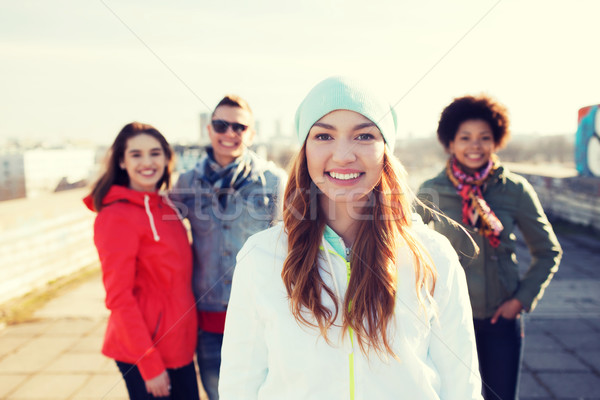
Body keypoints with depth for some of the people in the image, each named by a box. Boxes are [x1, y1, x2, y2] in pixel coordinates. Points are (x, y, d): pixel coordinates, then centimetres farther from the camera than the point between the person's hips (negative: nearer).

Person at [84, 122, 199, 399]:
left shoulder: (165, 208, 6)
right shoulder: (117, 216, -16)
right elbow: (119, 297, -17)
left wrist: (192, 327, 10)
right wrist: (150, 363, -16)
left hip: (180, 344, 7)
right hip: (142, 355, -7)